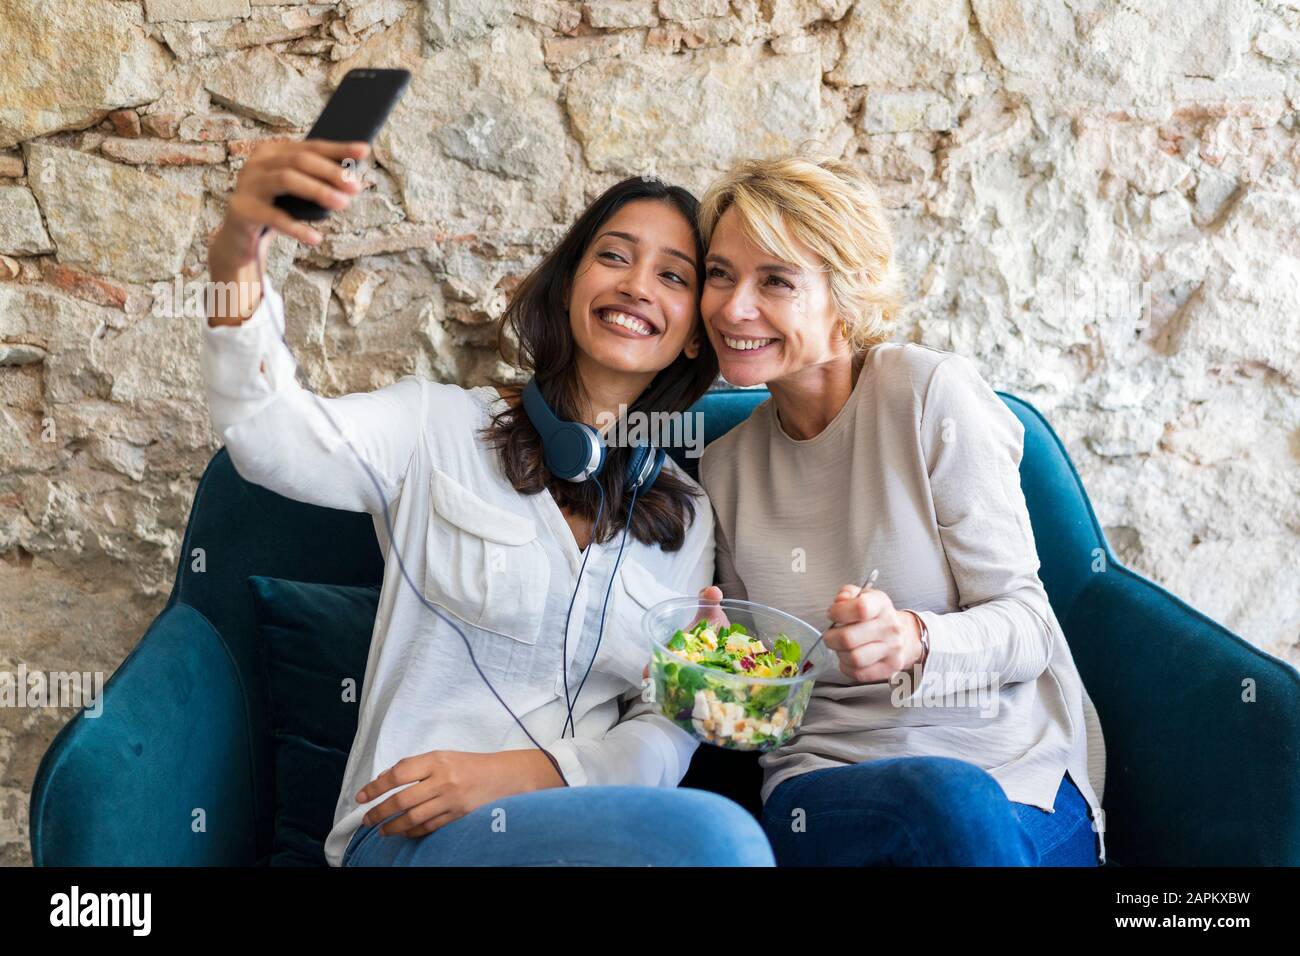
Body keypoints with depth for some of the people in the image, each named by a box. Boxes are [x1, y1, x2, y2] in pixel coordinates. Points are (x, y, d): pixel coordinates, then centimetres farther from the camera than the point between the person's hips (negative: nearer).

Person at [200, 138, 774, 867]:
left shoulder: (688, 518, 11)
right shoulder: (442, 428, 2)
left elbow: (670, 725, 5)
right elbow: (270, 437, -16)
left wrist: (516, 773, -14)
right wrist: (236, 259, -35)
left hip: (586, 821, 4)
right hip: (414, 831, -4)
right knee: (717, 837, -30)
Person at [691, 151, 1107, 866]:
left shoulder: (931, 393, -6)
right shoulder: (724, 466, 7)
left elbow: (1028, 623, -6)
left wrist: (915, 640, -26)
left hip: (1014, 766, 0)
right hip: (825, 774, 1)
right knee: (944, 797, -34)